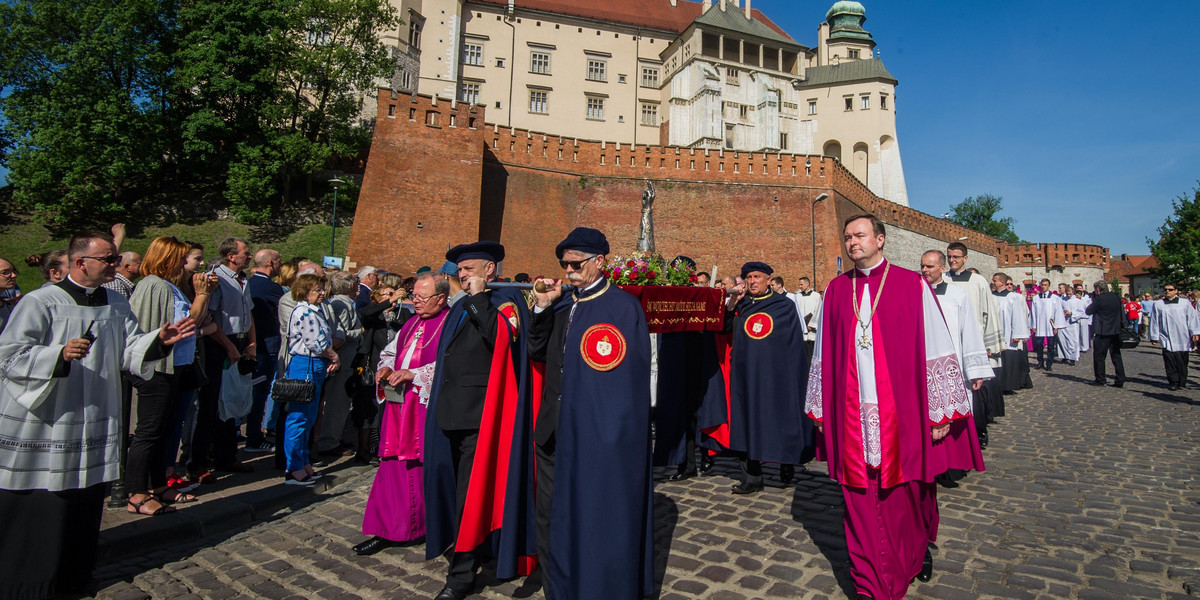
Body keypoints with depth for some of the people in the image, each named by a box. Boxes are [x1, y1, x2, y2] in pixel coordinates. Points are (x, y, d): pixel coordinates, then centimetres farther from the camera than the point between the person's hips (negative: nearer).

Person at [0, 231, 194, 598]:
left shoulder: (116, 304, 8)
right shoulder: (40, 302, -9)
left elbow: (131, 350, 6)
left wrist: (159, 341, -13)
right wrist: (59, 354, -28)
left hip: (93, 425, 5)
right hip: (39, 428, -5)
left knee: (84, 509, 14)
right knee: (32, 512, 4)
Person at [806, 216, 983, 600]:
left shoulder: (912, 286, -2)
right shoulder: (836, 290, 7)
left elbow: (936, 347, -2)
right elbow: (824, 354, 11)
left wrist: (941, 410, -4)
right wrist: (820, 409, 11)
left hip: (902, 412, -2)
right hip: (852, 414, 2)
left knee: (907, 492, 12)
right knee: (861, 496, 6)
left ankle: (920, 547, 44)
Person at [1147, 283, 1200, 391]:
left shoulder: (1185, 303, 7)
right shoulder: (1158, 304, 6)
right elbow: (1155, 321, 8)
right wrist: (1154, 337, 8)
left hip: (1183, 339, 1)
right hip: (1167, 339, -1)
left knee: (1182, 362, 6)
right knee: (1170, 362, -4)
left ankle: (1182, 382, 19)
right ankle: (1173, 382, 6)